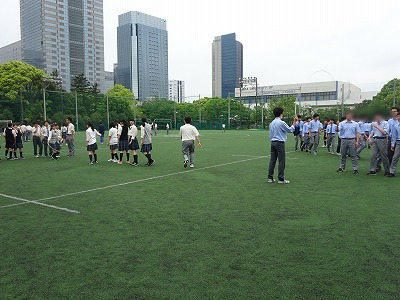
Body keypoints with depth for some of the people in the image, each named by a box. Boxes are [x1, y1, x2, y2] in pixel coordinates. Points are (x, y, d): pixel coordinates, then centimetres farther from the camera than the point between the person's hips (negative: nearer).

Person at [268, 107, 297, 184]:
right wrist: (294, 122, 8)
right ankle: (281, 179, 0)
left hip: (273, 143, 7)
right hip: (280, 143, -7)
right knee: (281, 161, -2)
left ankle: (270, 178, 10)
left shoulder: (271, 123, 10)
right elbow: (290, 130, -1)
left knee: (272, 161, 8)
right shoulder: (281, 123, -12)